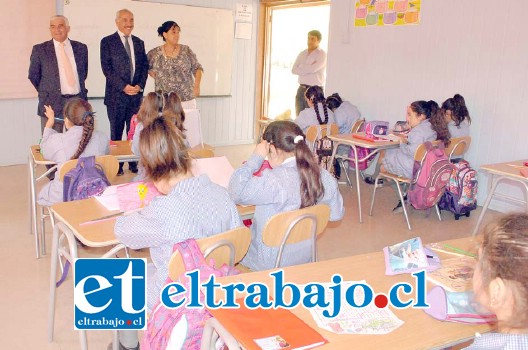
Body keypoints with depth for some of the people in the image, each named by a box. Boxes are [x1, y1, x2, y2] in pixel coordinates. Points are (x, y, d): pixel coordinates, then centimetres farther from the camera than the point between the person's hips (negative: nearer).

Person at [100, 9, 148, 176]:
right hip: (116, 94, -3)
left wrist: (140, 85, -5)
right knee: (116, 132, 3)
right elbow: (107, 68, -7)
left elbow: (144, 66, 11)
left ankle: (134, 163, 13)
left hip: (136, 94, 4)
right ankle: (116, 165, 10)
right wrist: (124, 86, -14)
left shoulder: (139, 42, 14)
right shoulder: (107, 42, 0)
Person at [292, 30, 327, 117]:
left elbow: (312, 69, -19)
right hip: (301, 90, 6)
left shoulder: (322, 54, -5)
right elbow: (294, 70, 2)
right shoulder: (302, 54, 14)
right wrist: (309, 68, -7)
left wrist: (301, 69, -3)